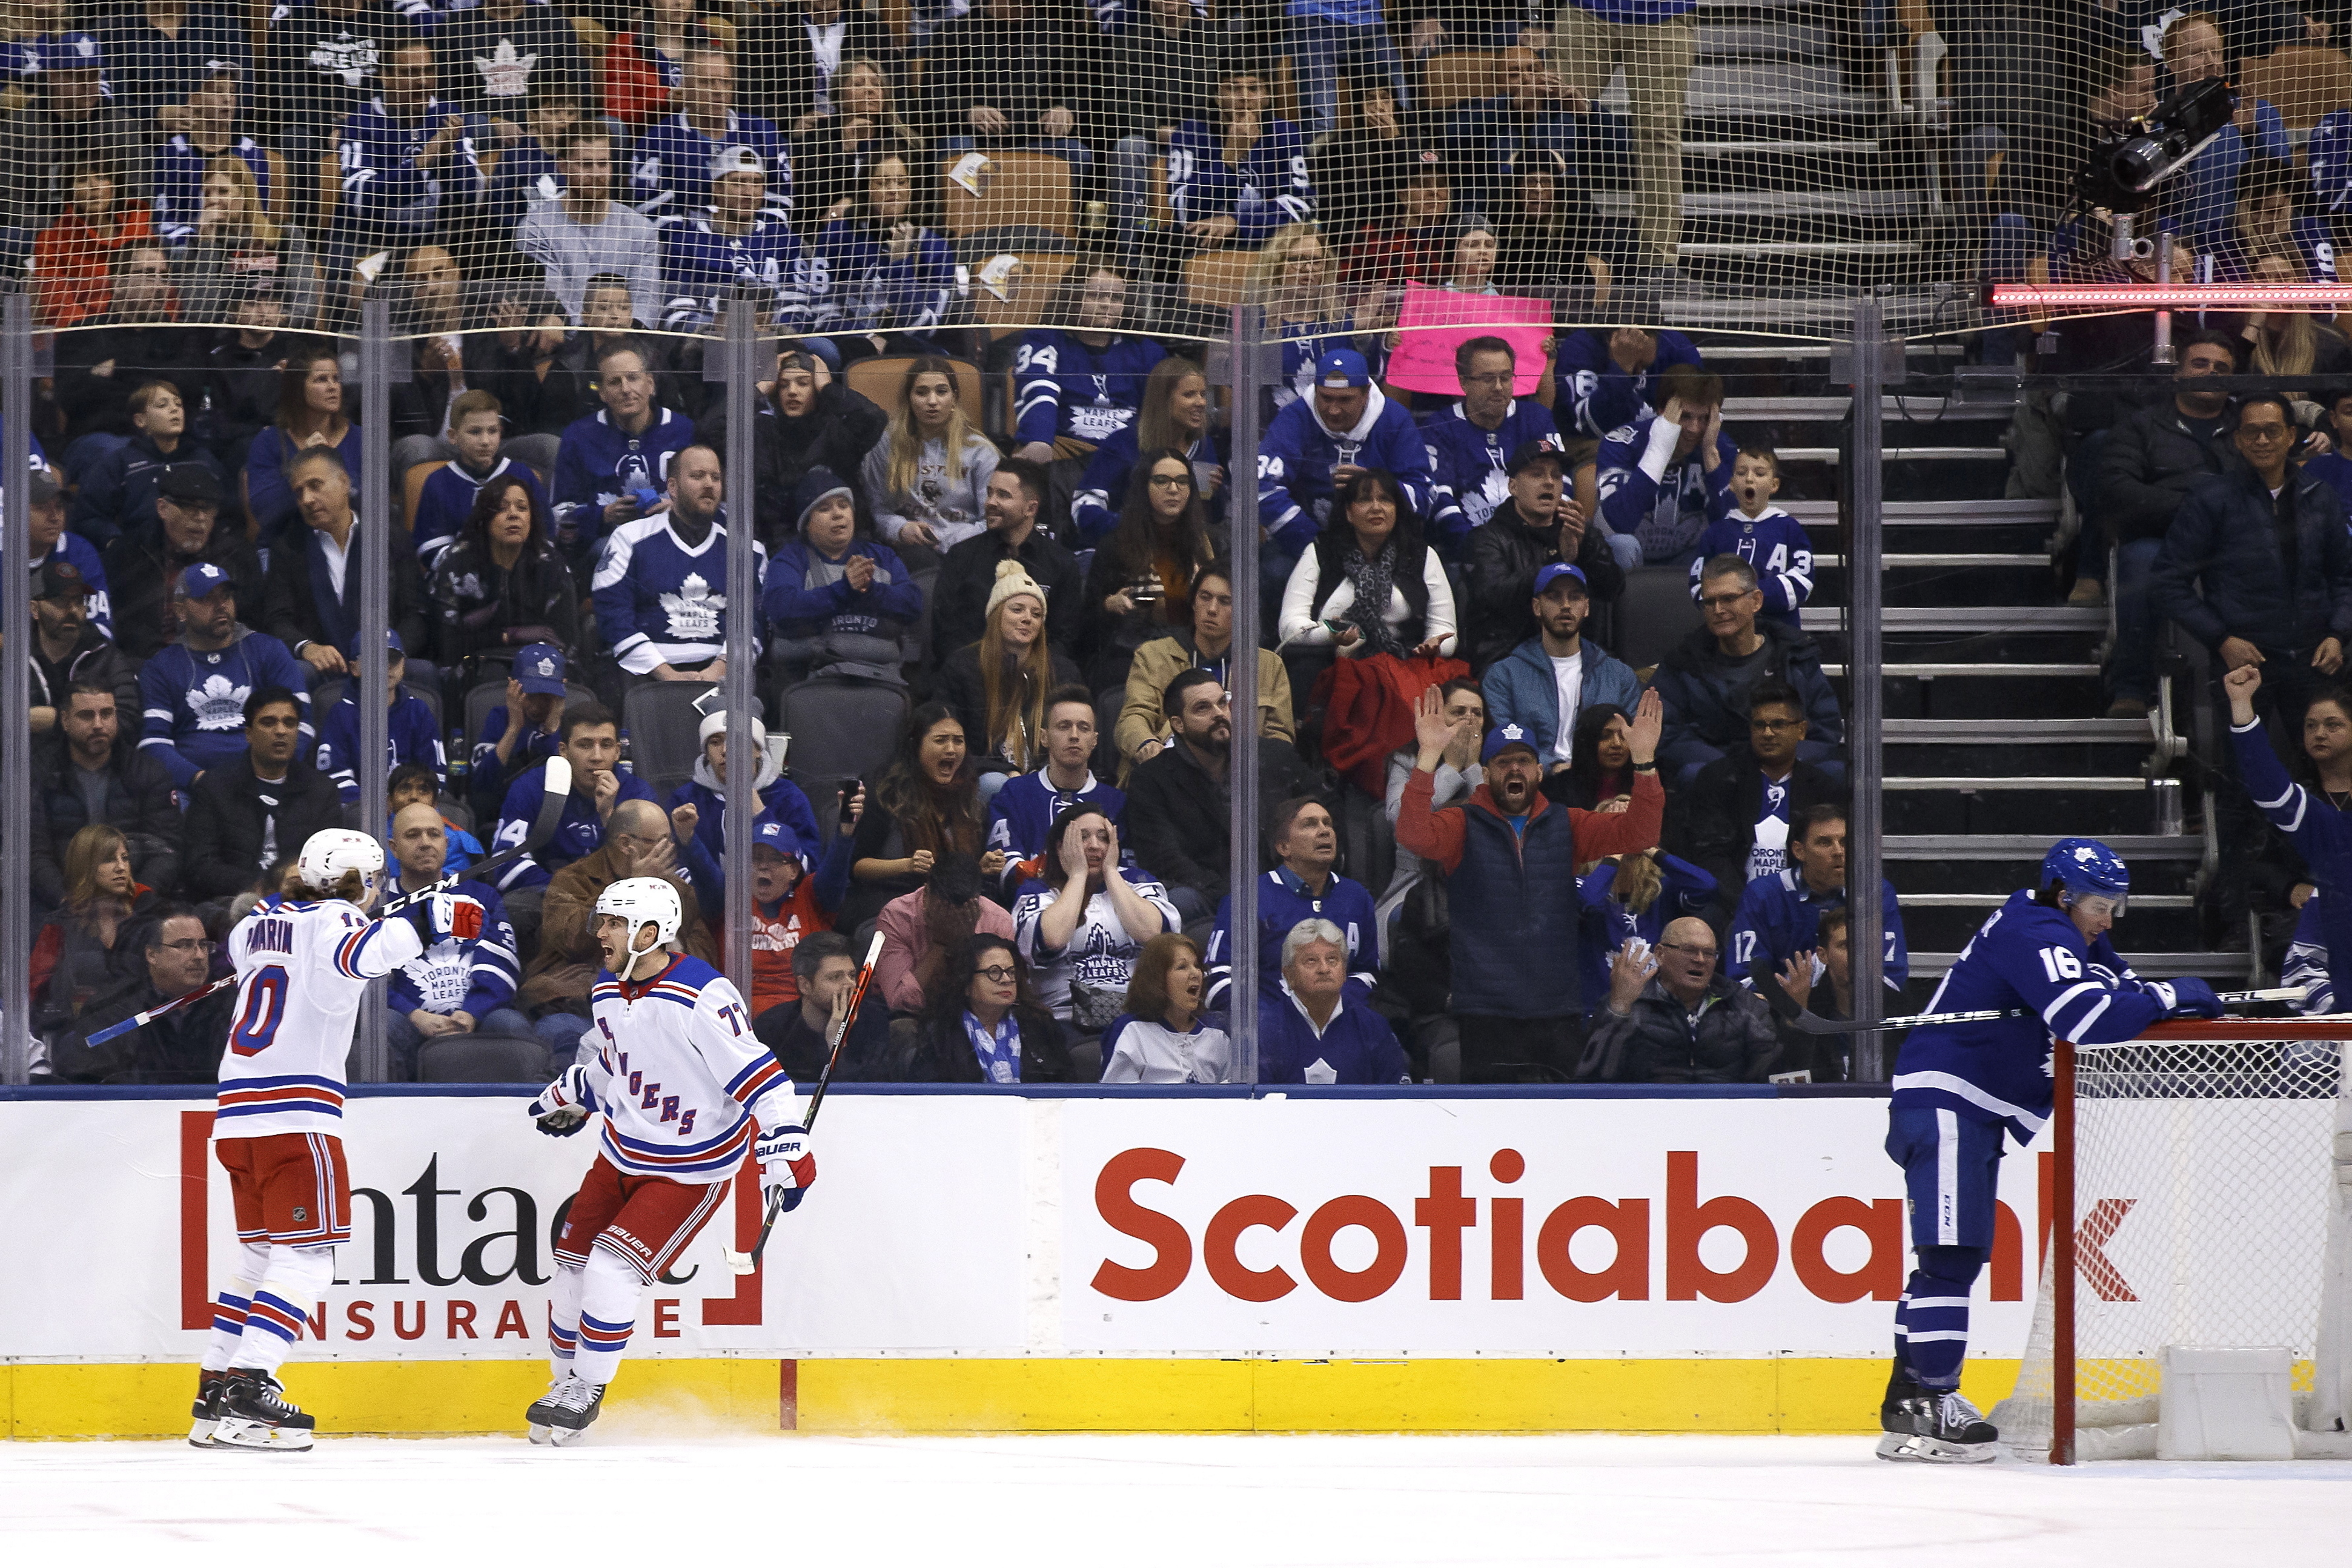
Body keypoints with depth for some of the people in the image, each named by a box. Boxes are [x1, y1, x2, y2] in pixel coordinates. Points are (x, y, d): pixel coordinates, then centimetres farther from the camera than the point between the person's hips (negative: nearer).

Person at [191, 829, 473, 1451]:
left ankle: (215, 1387, 15)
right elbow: (360, 953, -29)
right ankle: (248, 1386, -19)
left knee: (261, 1252, 17)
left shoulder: (263, 919, 18)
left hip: (238, 1109, 8)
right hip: (296, 1112, -8)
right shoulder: (332, 919, -4)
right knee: (307, 1253, -7)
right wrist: (437, 920, -29)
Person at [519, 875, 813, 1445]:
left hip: (691, 1171, -8)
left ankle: (588, 1391, 2)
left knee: (612, 1268, -16)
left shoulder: (702, 998, -26)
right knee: (573, 1263, 6)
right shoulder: (608, 992, 0)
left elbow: (759, 1076, -27)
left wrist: (787, 1153, -30)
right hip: (622, 1152, 8)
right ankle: (566, 1380, 25)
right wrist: (573, 1096, 27)